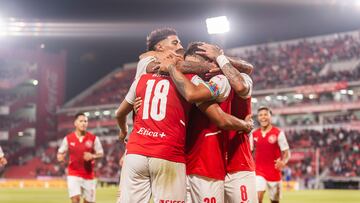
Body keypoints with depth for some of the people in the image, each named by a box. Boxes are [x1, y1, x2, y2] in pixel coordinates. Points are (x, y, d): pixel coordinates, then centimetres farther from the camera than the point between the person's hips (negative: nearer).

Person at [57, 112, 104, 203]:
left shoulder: (93, 138, -3)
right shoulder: (68, 138, -1)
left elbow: (101, 154, 1)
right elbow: (60, 152, 8)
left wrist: (93, 156, -20)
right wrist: (60, 156, -16)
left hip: (89, 174, 1)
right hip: (74, 174, -1)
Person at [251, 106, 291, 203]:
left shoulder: (278, 133, -6)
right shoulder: (254, 134, 3)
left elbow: (287, 153, -6)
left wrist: (283, 162, -26)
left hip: (274, 172, -1)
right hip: (259, 171, 1)